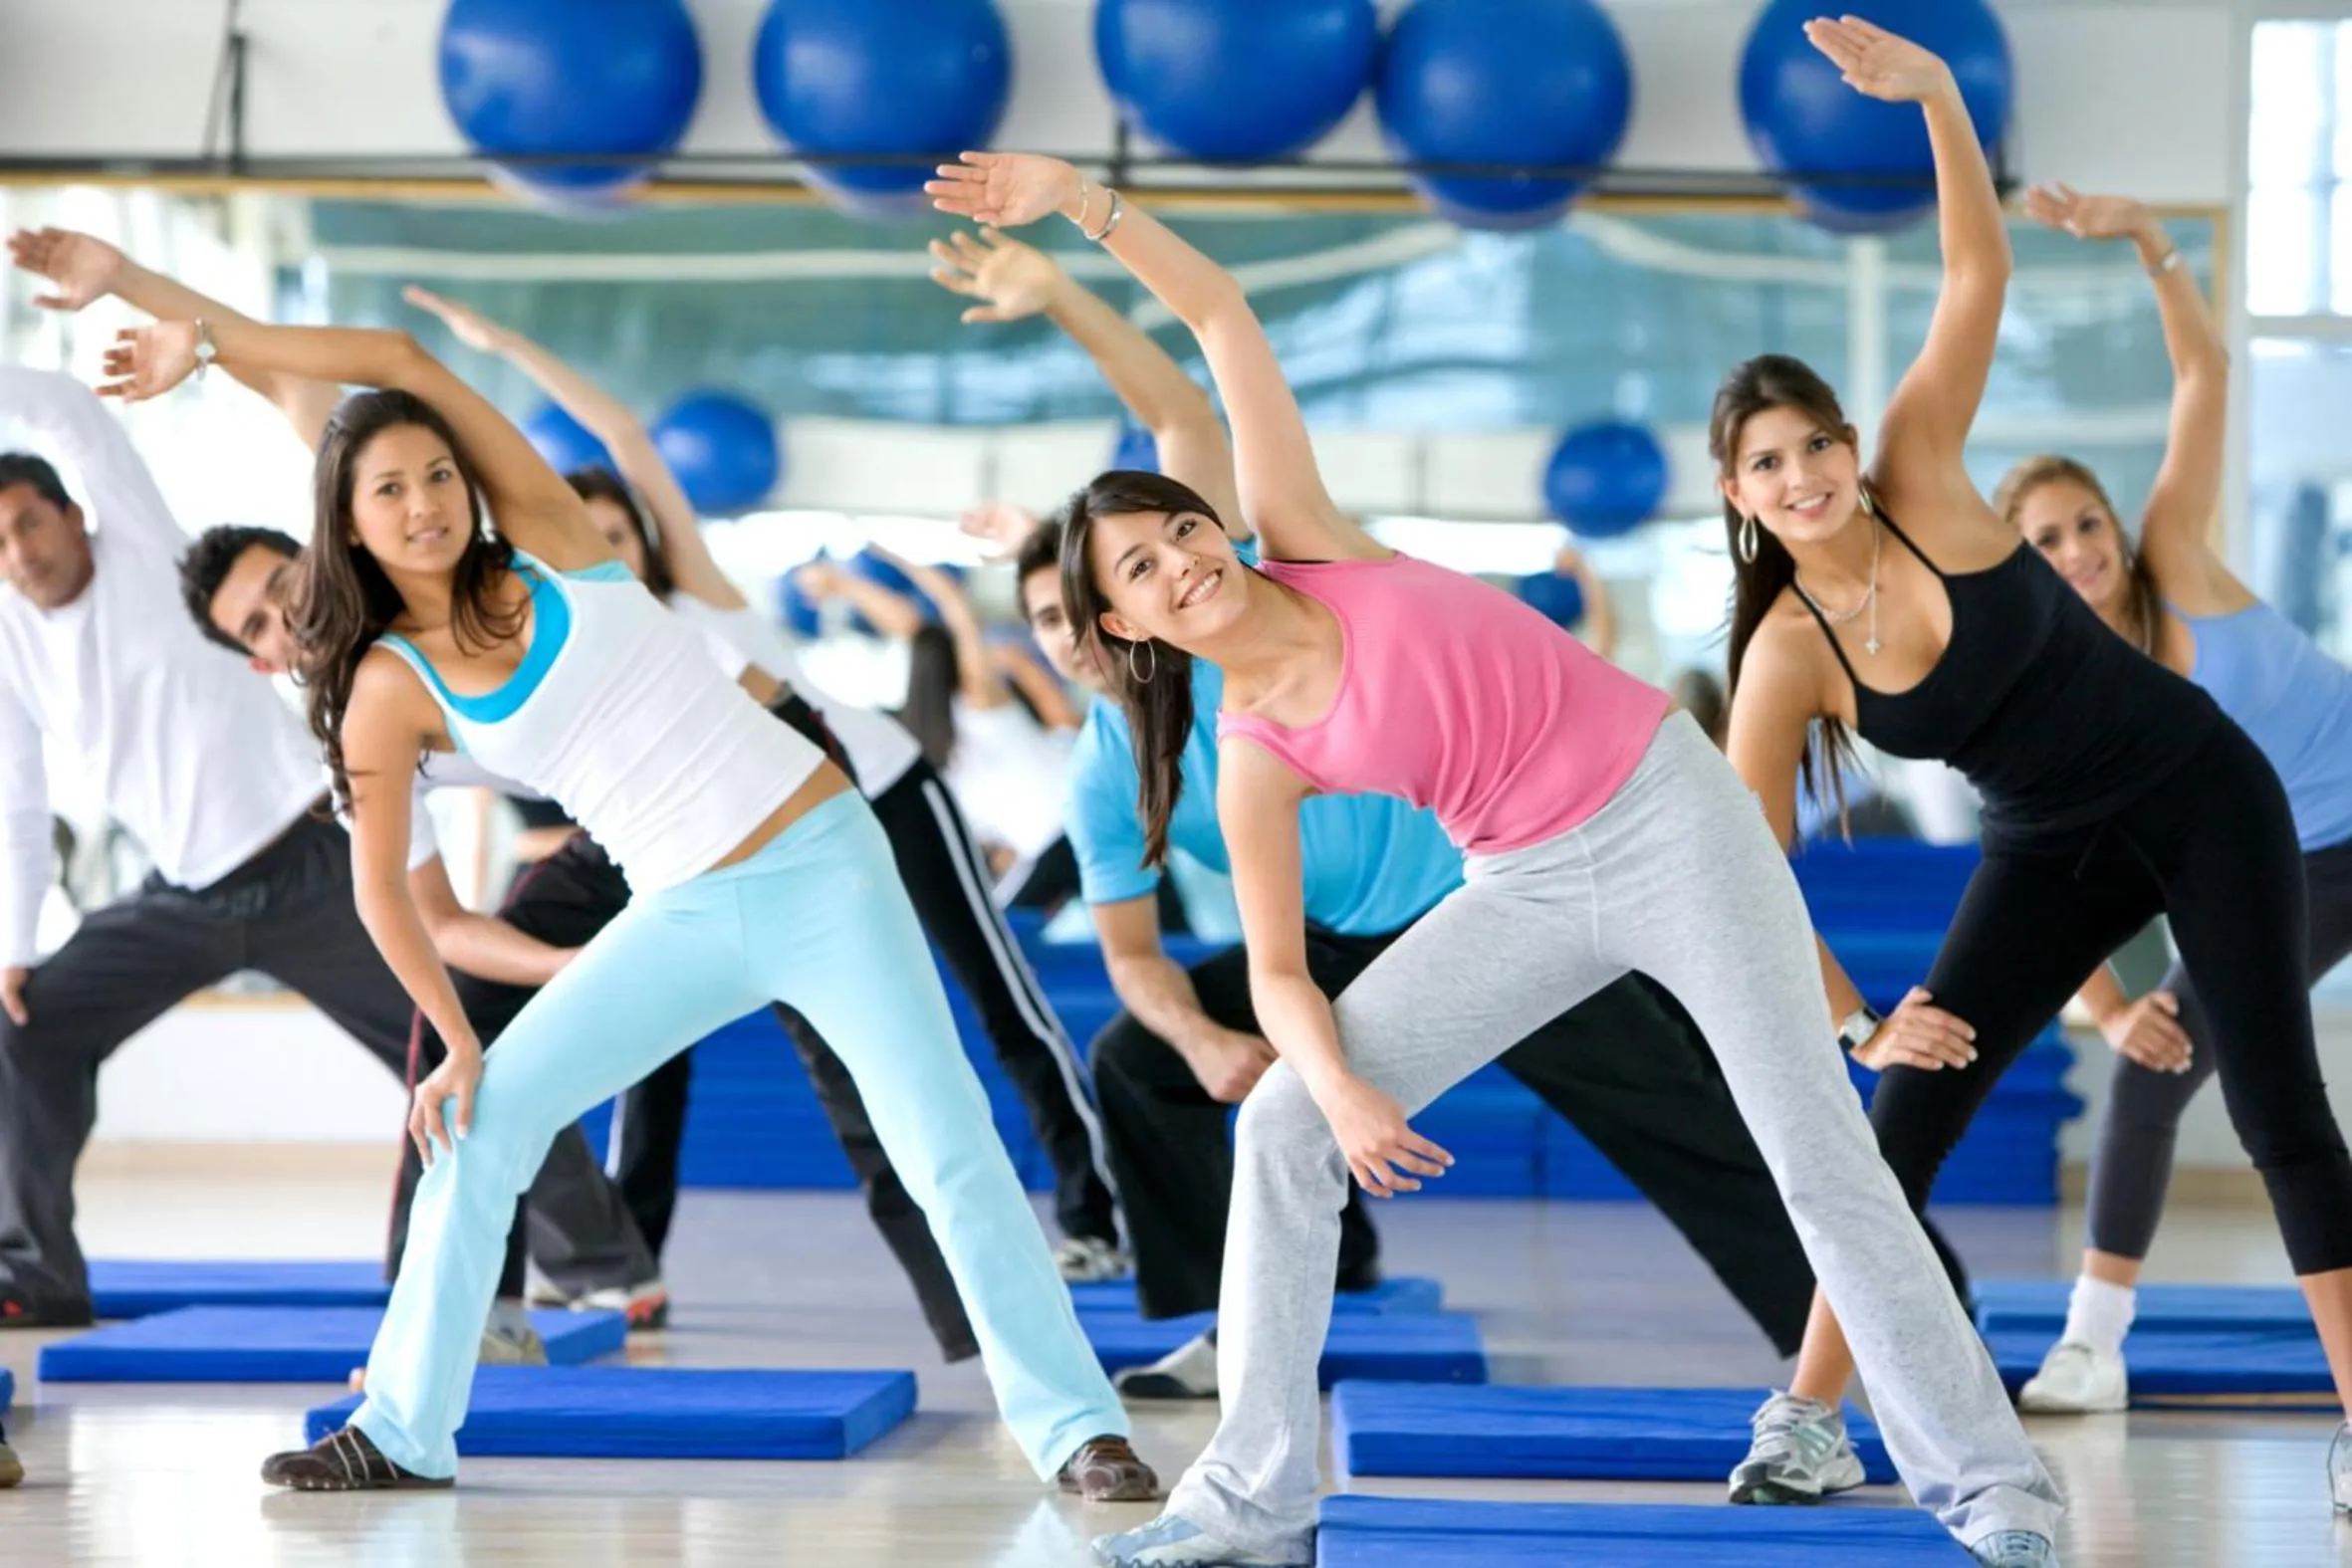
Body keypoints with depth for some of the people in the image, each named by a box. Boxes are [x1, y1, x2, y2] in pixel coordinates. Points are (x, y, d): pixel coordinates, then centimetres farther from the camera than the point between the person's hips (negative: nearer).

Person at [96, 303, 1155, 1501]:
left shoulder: (548, 543, -3)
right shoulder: (391, 686, -1)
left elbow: (407, 362, -9)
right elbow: (379, 883, 2)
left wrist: (205, 335, -8)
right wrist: (456, 1042, -2)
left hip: (823, 867, -2)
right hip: (682, 922, 3)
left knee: (950, 1151, -10)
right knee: (478, 1121, -2)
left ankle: (1076, 1428, -4)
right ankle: (404, 1434, 8)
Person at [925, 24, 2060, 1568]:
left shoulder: (1308, 539, -8)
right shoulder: (1257, 756, -3)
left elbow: (1222, 314, -4)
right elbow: (1279, 973, -1)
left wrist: (1078, 195, -12)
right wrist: (1337, 1083, -20)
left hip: (1672, 817, -3)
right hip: (1527, 891, 3)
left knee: (1826, 1163, -7)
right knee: (1280, 1124, -8)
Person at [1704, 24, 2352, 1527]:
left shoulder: (1922, 476, -17)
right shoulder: (1786, 657, -15)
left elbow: (1980, 274, -21)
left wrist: (1937, 92, -32)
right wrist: (1860, 1024, -20)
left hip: (2202, 795, -2)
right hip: (2054, 850, 2)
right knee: (1904, 1116, -6)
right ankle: (1811, 1422, 4)